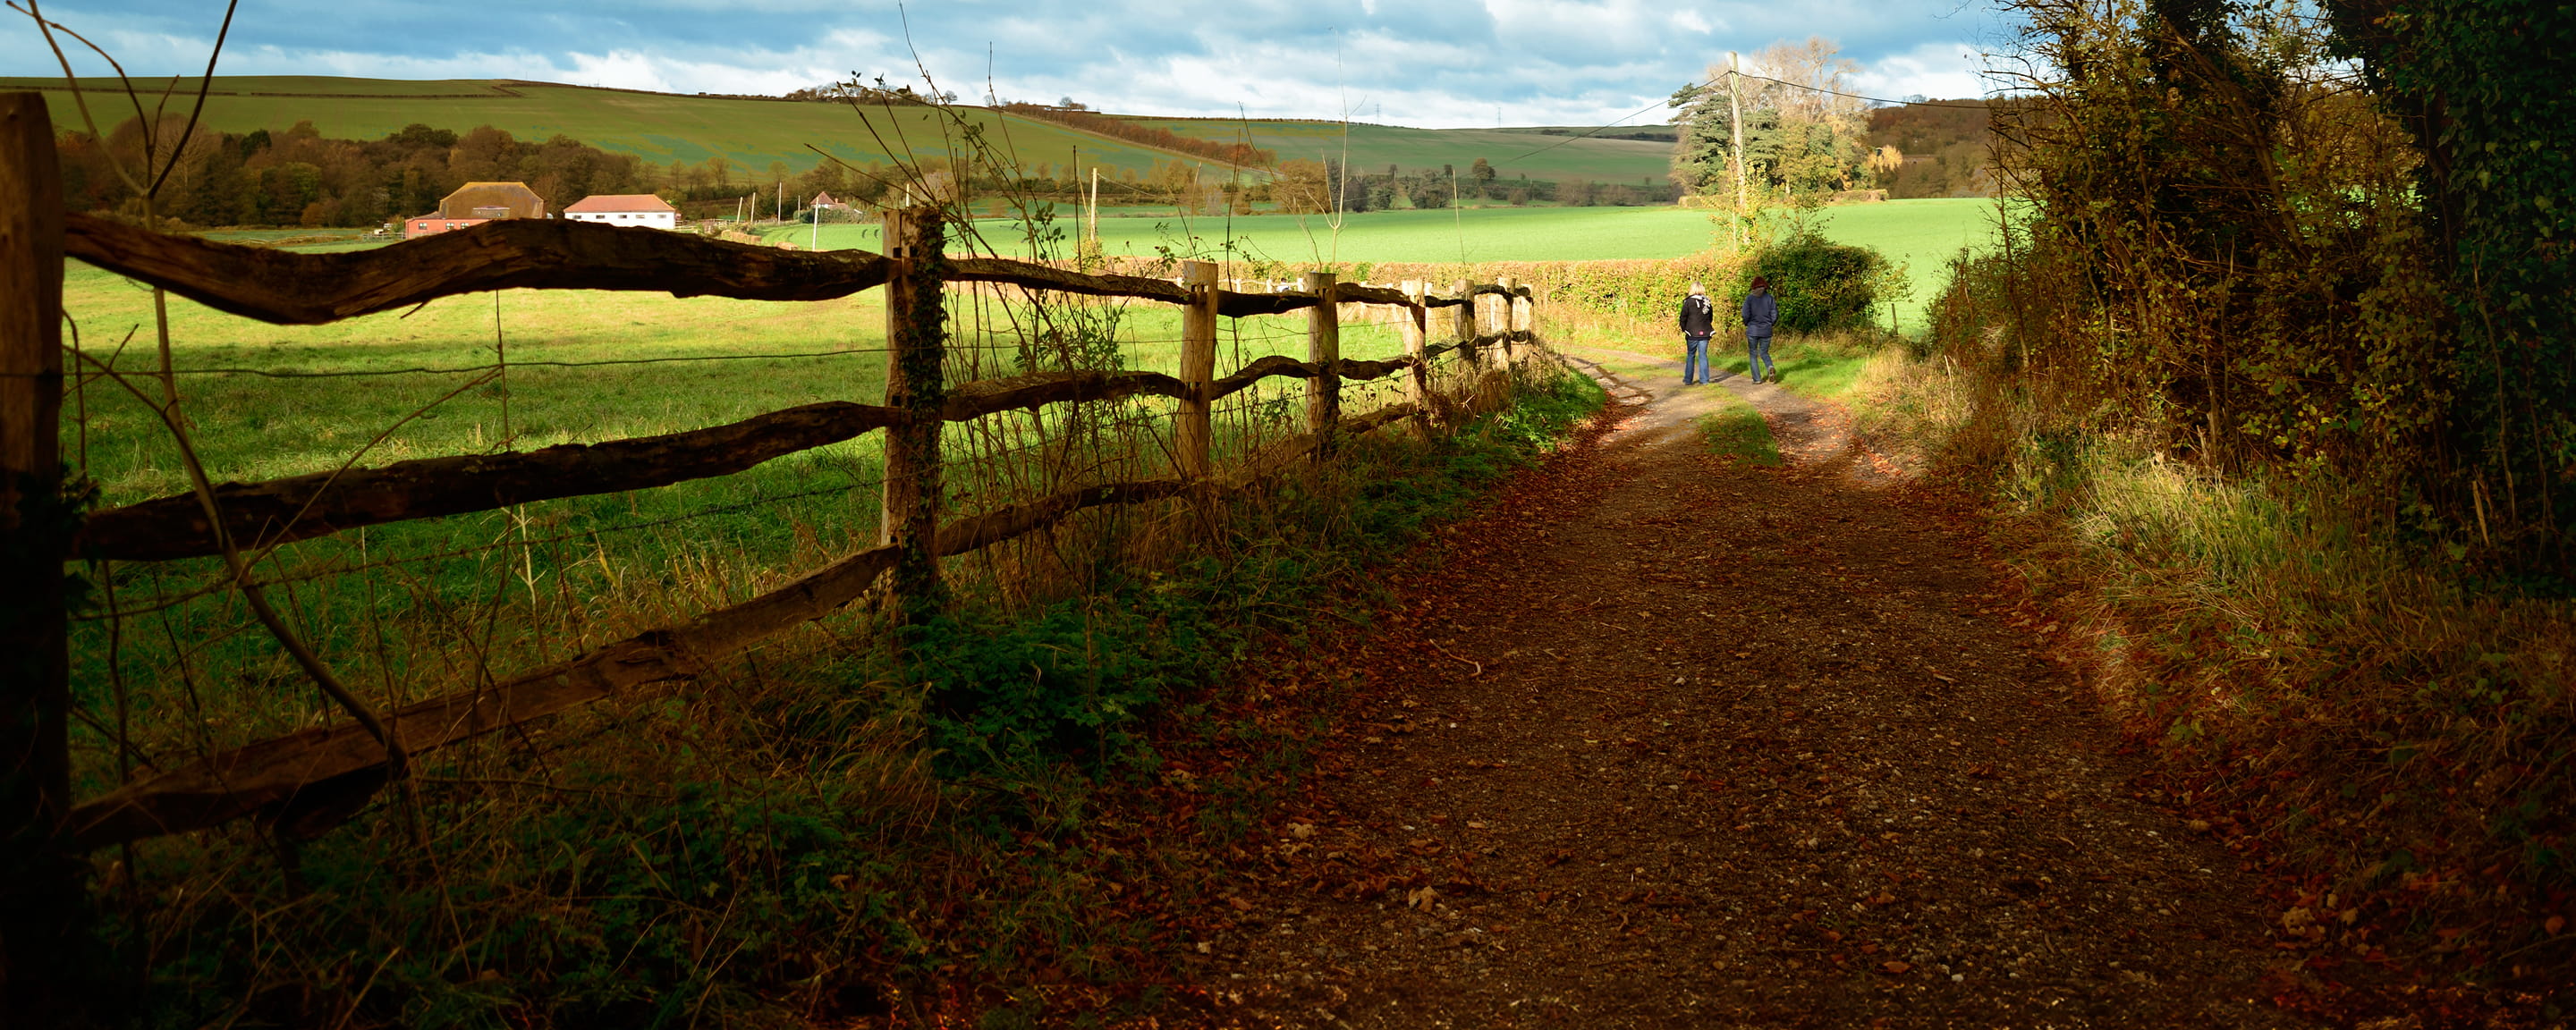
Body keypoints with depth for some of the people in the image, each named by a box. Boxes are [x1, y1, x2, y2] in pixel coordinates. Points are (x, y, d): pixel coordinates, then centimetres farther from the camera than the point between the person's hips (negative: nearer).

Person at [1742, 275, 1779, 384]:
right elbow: (1775, 315, -1)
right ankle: (1770, 367, -15)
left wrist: (1746, 324, 8)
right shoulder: (1769, 298, 0)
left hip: (1752, 330, -2)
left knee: (1753, 354, 10)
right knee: (1764, 353, 15)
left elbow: (1746, 315, -12)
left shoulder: (1749, 298, -6)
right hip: (1766, 330, 2)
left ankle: (1757, 378, 5)